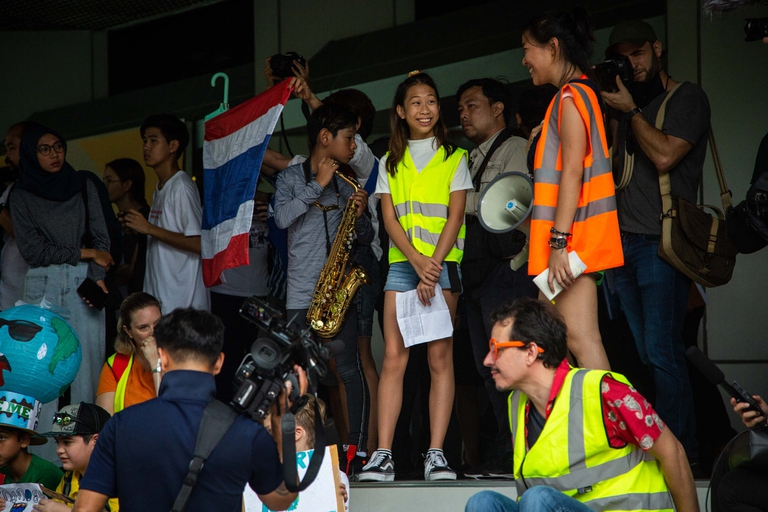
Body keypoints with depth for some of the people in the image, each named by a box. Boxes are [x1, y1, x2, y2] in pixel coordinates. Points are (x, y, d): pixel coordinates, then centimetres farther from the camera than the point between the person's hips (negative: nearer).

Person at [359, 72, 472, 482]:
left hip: (442, 263, -2)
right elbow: (389, 218, 5)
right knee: (394, 356, -7)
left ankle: (436, 455, -9)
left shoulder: (453, 158, 8)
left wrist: (433, 266, -13)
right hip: (402, 263, 2)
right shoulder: (391, 163, 14)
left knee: (440, 357, -7)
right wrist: (417, 261, -12)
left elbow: (455, 215, -1)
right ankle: (383, 454, -10)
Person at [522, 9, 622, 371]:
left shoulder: (572, 96, -10)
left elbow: (572, 171, -18)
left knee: (579, 338, -12)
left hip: (570, 240, -10)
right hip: (564, 238, 10)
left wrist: (559, 241, -22)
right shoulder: (580, 94, 18)